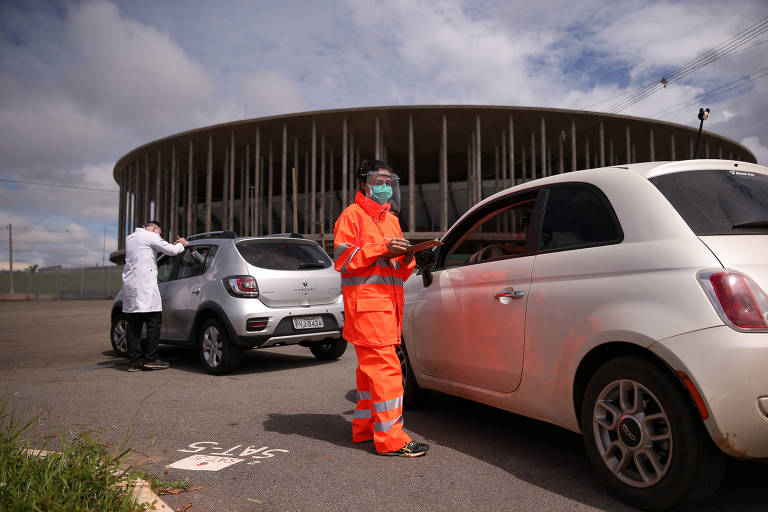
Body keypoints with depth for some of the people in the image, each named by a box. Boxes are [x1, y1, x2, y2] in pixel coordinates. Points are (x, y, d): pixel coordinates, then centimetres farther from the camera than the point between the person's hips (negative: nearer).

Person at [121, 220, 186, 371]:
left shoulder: (130, 238, 22)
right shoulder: (151, 237, -2)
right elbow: (172, 250, -2)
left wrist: (173, 244, 25)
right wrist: (181, 244, 19)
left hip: (129, 285, 8)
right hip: (145, 285, -8)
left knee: (133, 325, 7)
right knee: (154, 322, -2)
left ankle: (134, 361, 8)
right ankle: (150, 359, -2)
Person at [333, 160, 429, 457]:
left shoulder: (391, 219, 25)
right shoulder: (352, 215, 0)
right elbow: (342, 259, -11)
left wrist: (406, 259, 2)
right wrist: (382, 249, -17)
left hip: (389, 303, 8)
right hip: (366, 302, -8)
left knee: (371, 368, 13)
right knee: (385, 368, -13)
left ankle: (365, 427, 22)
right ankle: (391, 438, -10)